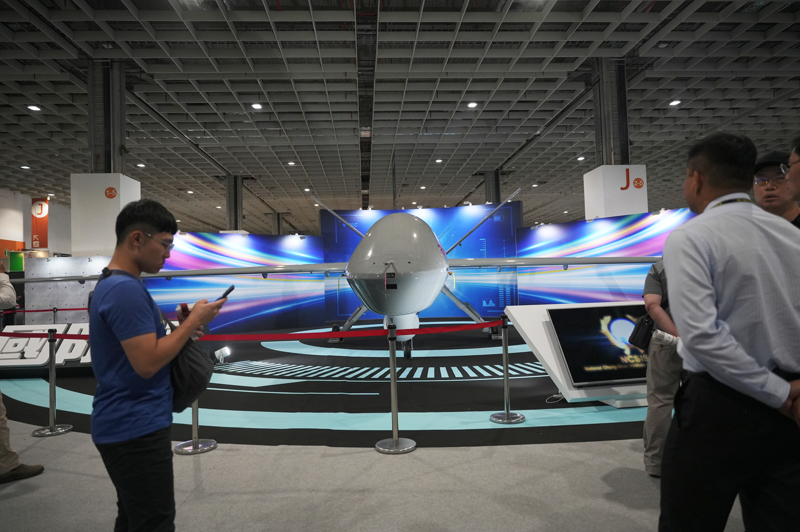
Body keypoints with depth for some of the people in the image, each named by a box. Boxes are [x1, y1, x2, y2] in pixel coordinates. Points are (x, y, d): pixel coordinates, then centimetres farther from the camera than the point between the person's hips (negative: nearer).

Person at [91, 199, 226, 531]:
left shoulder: (112, 284, 12)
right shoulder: (126, 289, -21)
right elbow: (147, 362, -25)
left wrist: (182, 329, 6)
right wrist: (194, 321, -16)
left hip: (128, 425, 10)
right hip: (137, 429, -10)